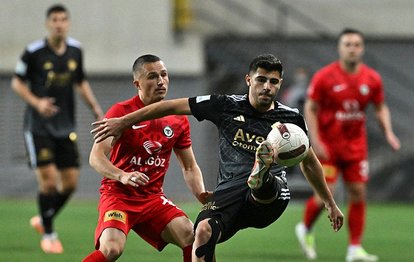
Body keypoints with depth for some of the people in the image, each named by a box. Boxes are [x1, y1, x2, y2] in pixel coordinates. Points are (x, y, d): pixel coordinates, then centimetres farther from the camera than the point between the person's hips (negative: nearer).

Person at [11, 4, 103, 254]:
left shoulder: (75, 50, 4)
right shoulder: (34, 52, -10)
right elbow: (17, 82, -2)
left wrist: (96, 108, 7)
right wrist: (36, 102, -17)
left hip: (66, 127, 5)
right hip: (39, 127, -5)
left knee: (70, 183, 3)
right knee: (48, 181, -11)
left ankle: (43, 219, 28)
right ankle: (48, 234, 6)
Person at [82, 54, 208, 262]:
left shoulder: (178, 119, 7)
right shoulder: (121, 112, -8)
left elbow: (189, 168, 15)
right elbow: (96, 157, -14)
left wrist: (203, 196, -4)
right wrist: (122, 176, -33)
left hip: (153, 197, 5)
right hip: (118, 195, -5)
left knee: (192, 238, -18)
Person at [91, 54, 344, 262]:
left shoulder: (291, 118, 10)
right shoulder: (226, 106, 7)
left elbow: (309, 162, 26)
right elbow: (173, 106, 12)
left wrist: (331, 204, 32)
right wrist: (123, 122, 11)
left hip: (270, 200, 0)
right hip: (229, 194, 1)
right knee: (204, 230, -29)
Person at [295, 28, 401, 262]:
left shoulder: (372, 79, 0)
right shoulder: (324, 77, -10)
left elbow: (381, 107, 13)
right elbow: (311, 108, -6)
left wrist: (388, 132, -3)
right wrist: (316, 142, -14)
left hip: (356, 145, 4)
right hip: (328, 144, -4)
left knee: (358, 194, -1)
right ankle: (306, 229, 20)